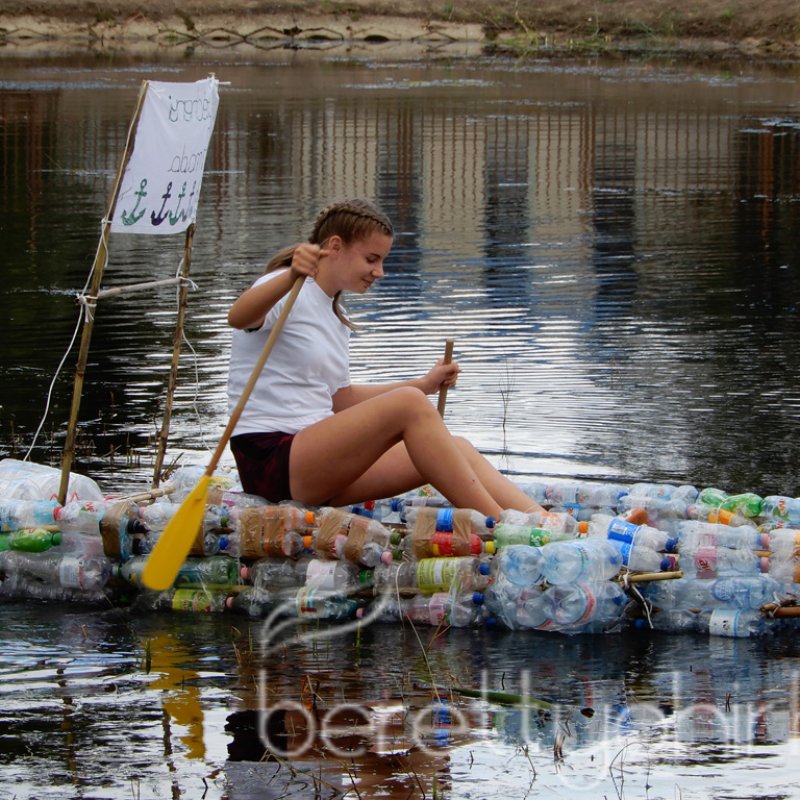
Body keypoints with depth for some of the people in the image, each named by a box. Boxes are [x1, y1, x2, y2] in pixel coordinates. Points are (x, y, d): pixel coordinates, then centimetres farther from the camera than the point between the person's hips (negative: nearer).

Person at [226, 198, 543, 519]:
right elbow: (238, 318, -29)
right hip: (269, 459, -9)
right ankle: (499, 527, -29)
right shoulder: (288, 291, -6)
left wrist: (423, 385, 18)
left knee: (457, 449, -8)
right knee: (408, 405, -27)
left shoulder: (334, 314, 23)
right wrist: (290, 278, -48)